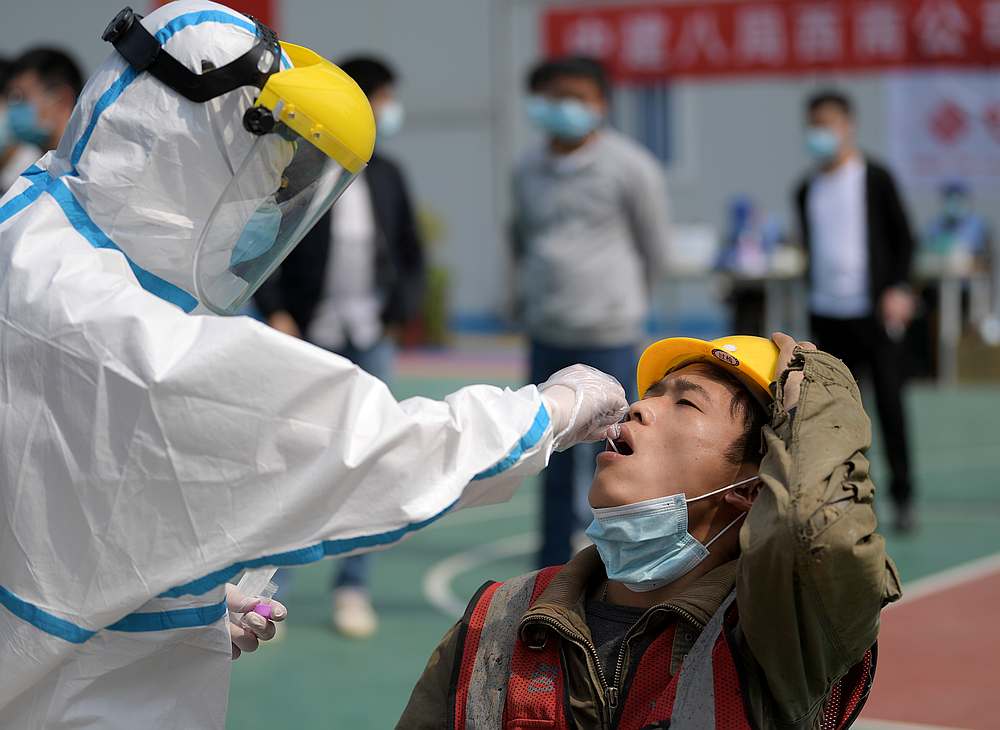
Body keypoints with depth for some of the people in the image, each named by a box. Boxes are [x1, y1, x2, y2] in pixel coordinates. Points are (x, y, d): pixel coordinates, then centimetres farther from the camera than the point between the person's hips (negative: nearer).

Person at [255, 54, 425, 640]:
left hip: (370, 341, 4)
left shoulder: (386, 175, 7)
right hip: (308, 338, -4)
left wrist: (404, 305, 1)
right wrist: (276, 313, -13)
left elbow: (412, 252, 14)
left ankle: (354, 589, 12)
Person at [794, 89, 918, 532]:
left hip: (874, 310, -4)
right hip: (827, 314, 4)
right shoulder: (807, 190, 10)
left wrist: (898, 288, -13)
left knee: (890, 403, -3)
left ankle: (903, 495, 5)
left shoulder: (875, 179, -2)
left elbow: (903, 238, -1)